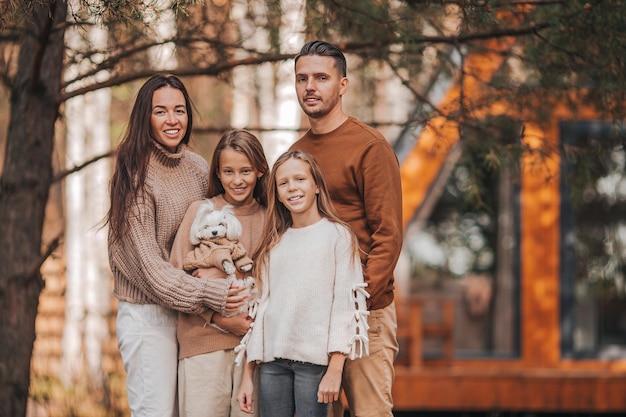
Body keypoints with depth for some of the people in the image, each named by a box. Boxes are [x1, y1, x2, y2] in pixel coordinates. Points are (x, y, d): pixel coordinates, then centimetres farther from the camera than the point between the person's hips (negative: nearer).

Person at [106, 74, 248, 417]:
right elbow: (149, 266, -14)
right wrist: (211, 295, -20)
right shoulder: (135, 176, -11)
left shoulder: (198, 168, 8)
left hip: (192, 315, 6)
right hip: (148, 315, -6)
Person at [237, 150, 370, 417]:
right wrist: (248, 375, 10)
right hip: (272, 361, 4)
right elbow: (263, 305, 15)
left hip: (314, 360, -4)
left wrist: (335, 369, -13)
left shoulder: (338, 236, 1)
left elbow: (345, 304, -5)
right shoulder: (274, 243, 15)